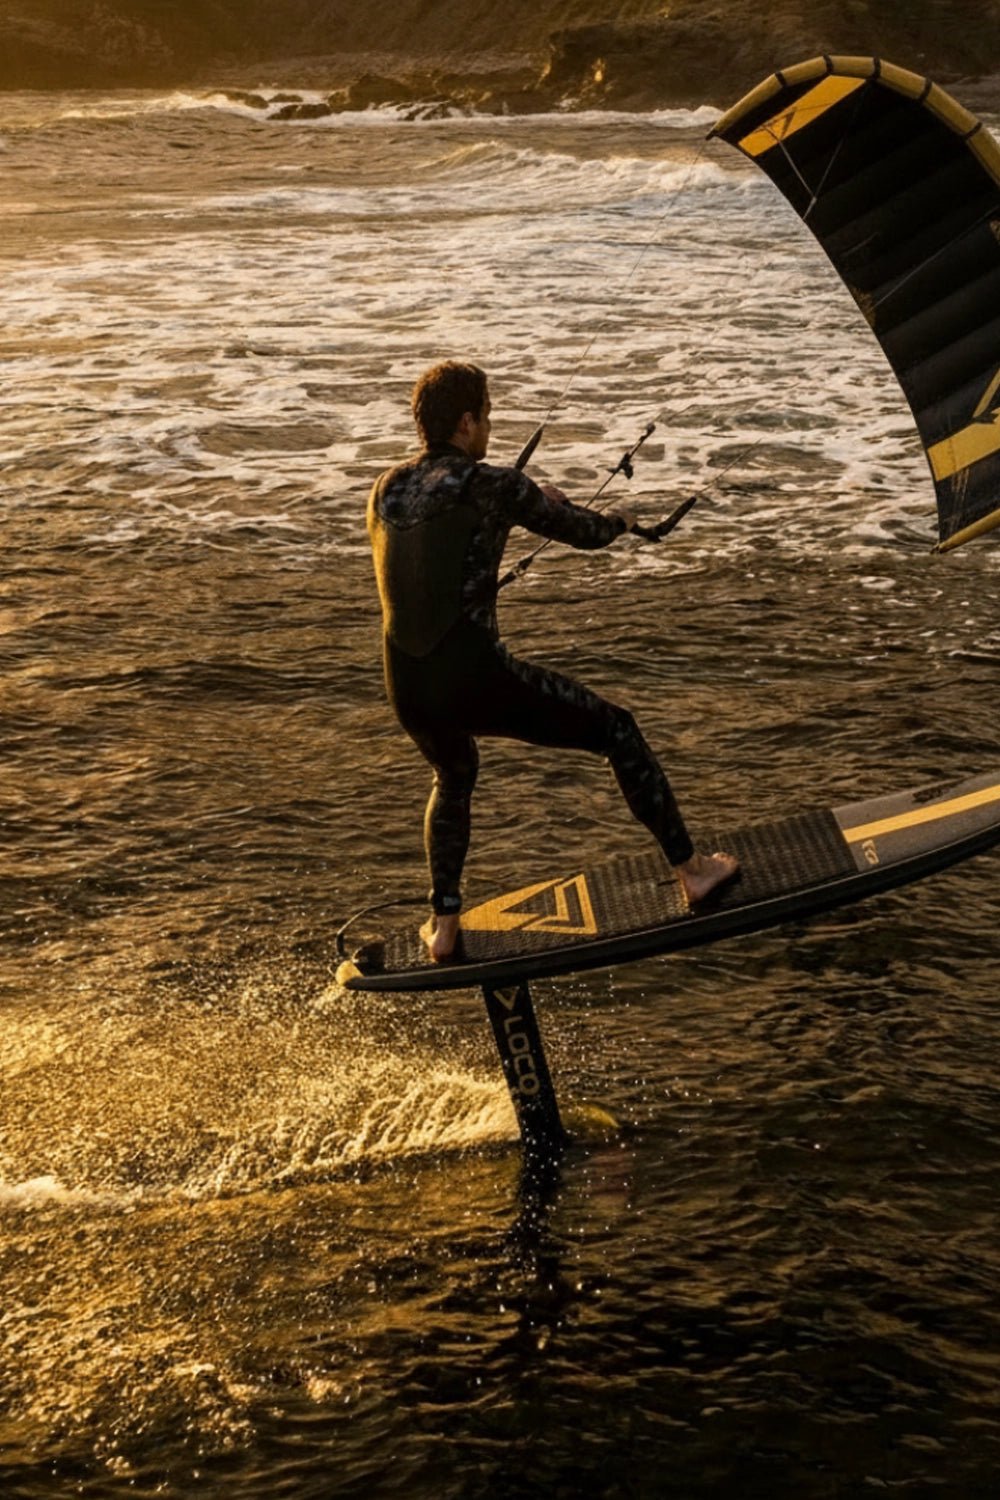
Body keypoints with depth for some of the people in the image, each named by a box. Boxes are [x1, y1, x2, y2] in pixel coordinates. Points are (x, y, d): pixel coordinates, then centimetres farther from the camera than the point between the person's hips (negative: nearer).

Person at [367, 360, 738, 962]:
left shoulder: (386, 490, 9)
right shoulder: (493, 486, -7)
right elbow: (583, 532, 5)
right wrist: (619, 520, 29)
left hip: (408, 689, 6)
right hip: (476, 679, -6)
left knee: (454, 777, 37)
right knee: (618, 729, 14)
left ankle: (443, 926, 37)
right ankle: (691, 868, 19)